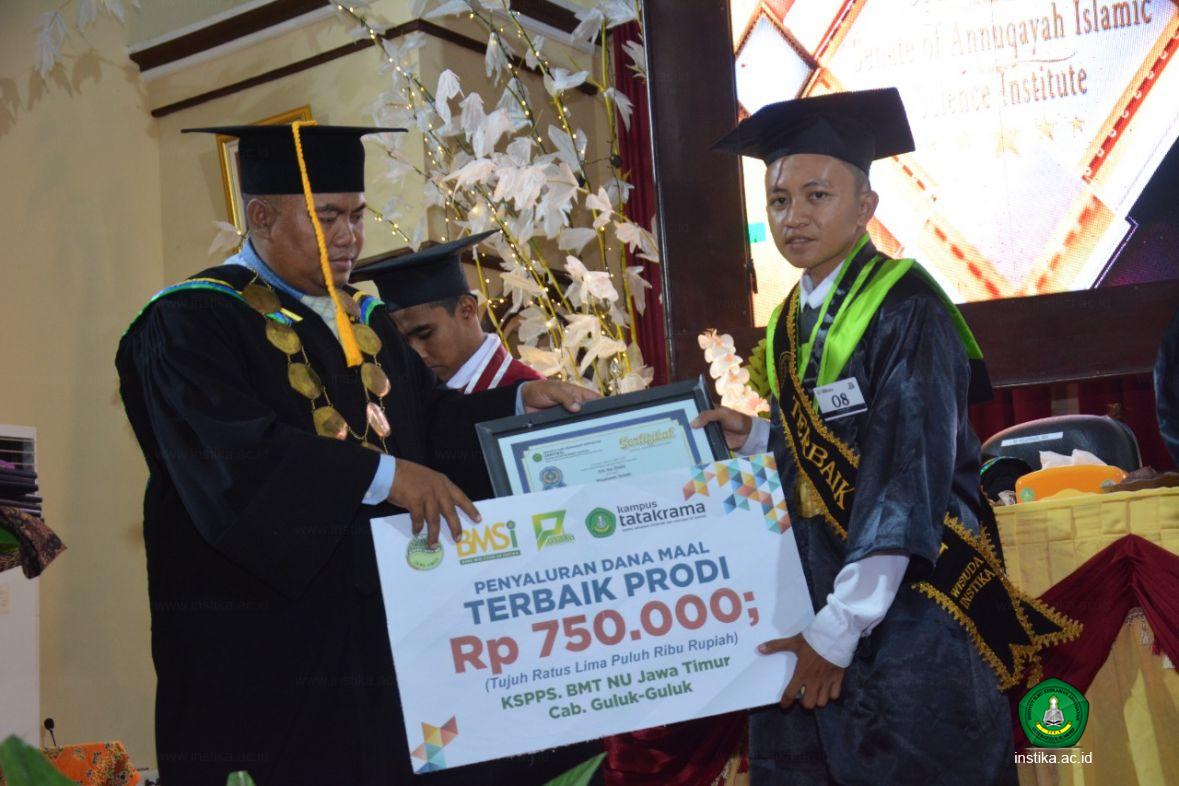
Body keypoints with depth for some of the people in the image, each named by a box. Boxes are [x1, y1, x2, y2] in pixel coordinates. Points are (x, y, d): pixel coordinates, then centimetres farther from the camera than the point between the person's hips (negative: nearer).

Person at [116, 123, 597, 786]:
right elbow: (233, 458, -21)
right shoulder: (191, 323, -7)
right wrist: (381, 476, -25)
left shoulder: (362, 320, 17)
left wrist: (521, 401, -1)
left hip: (384, 622, 7)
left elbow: (428, 417, 15)